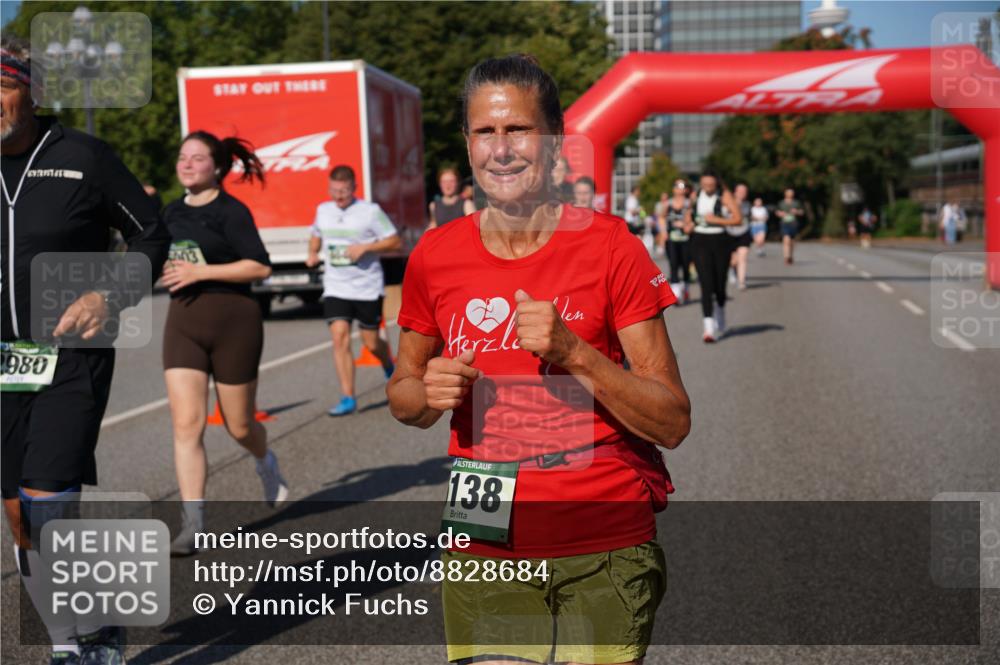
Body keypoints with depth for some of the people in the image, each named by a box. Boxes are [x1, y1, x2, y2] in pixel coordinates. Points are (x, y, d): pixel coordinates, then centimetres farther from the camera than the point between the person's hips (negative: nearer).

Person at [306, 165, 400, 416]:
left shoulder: (370, 211, -7)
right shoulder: (323, 210, 7)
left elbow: (396, 242, -6)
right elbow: (316, 235, 27)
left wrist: (365, 247, -19)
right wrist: (312, 253, 6)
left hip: (368, 289, -3)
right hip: (335, 289, 3)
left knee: (371, 343, 6)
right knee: (340, 339, -12)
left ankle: (390, 369, 42)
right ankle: (348, 399, -7)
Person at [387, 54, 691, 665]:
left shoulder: (610, 246, -8)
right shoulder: (434, 256, 1)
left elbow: (673, 423, -9)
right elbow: (403, 392, 14)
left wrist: (572, 351, -22)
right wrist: (430, 393, -8)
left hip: (605, 551, -2)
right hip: (484, 552, 2)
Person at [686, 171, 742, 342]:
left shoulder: (724, 195, -5)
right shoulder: (696, 195, 6)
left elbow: (738, 218, -11)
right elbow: (689, 212, 24)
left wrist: (716, 220, -18)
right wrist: (687, 224, 3)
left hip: (720, 241, -1)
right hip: (700, 241, 1)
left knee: (719, 284, 8)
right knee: (706, 284, -12)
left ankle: (720, 317, 40)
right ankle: (708, 327, -17)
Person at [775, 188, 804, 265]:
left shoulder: (796, 203, 7)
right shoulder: (781, 203, 6)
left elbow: (802, 212, 11)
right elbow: (777, 212, 17)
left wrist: (797, 212, -10)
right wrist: (780, 214, -6)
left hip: (793, 224, 2)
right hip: (785, 224, -2)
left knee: (792, 241, 14)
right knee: (786, 240, -19)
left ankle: (791, 256, 35)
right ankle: (787, 257, -30)